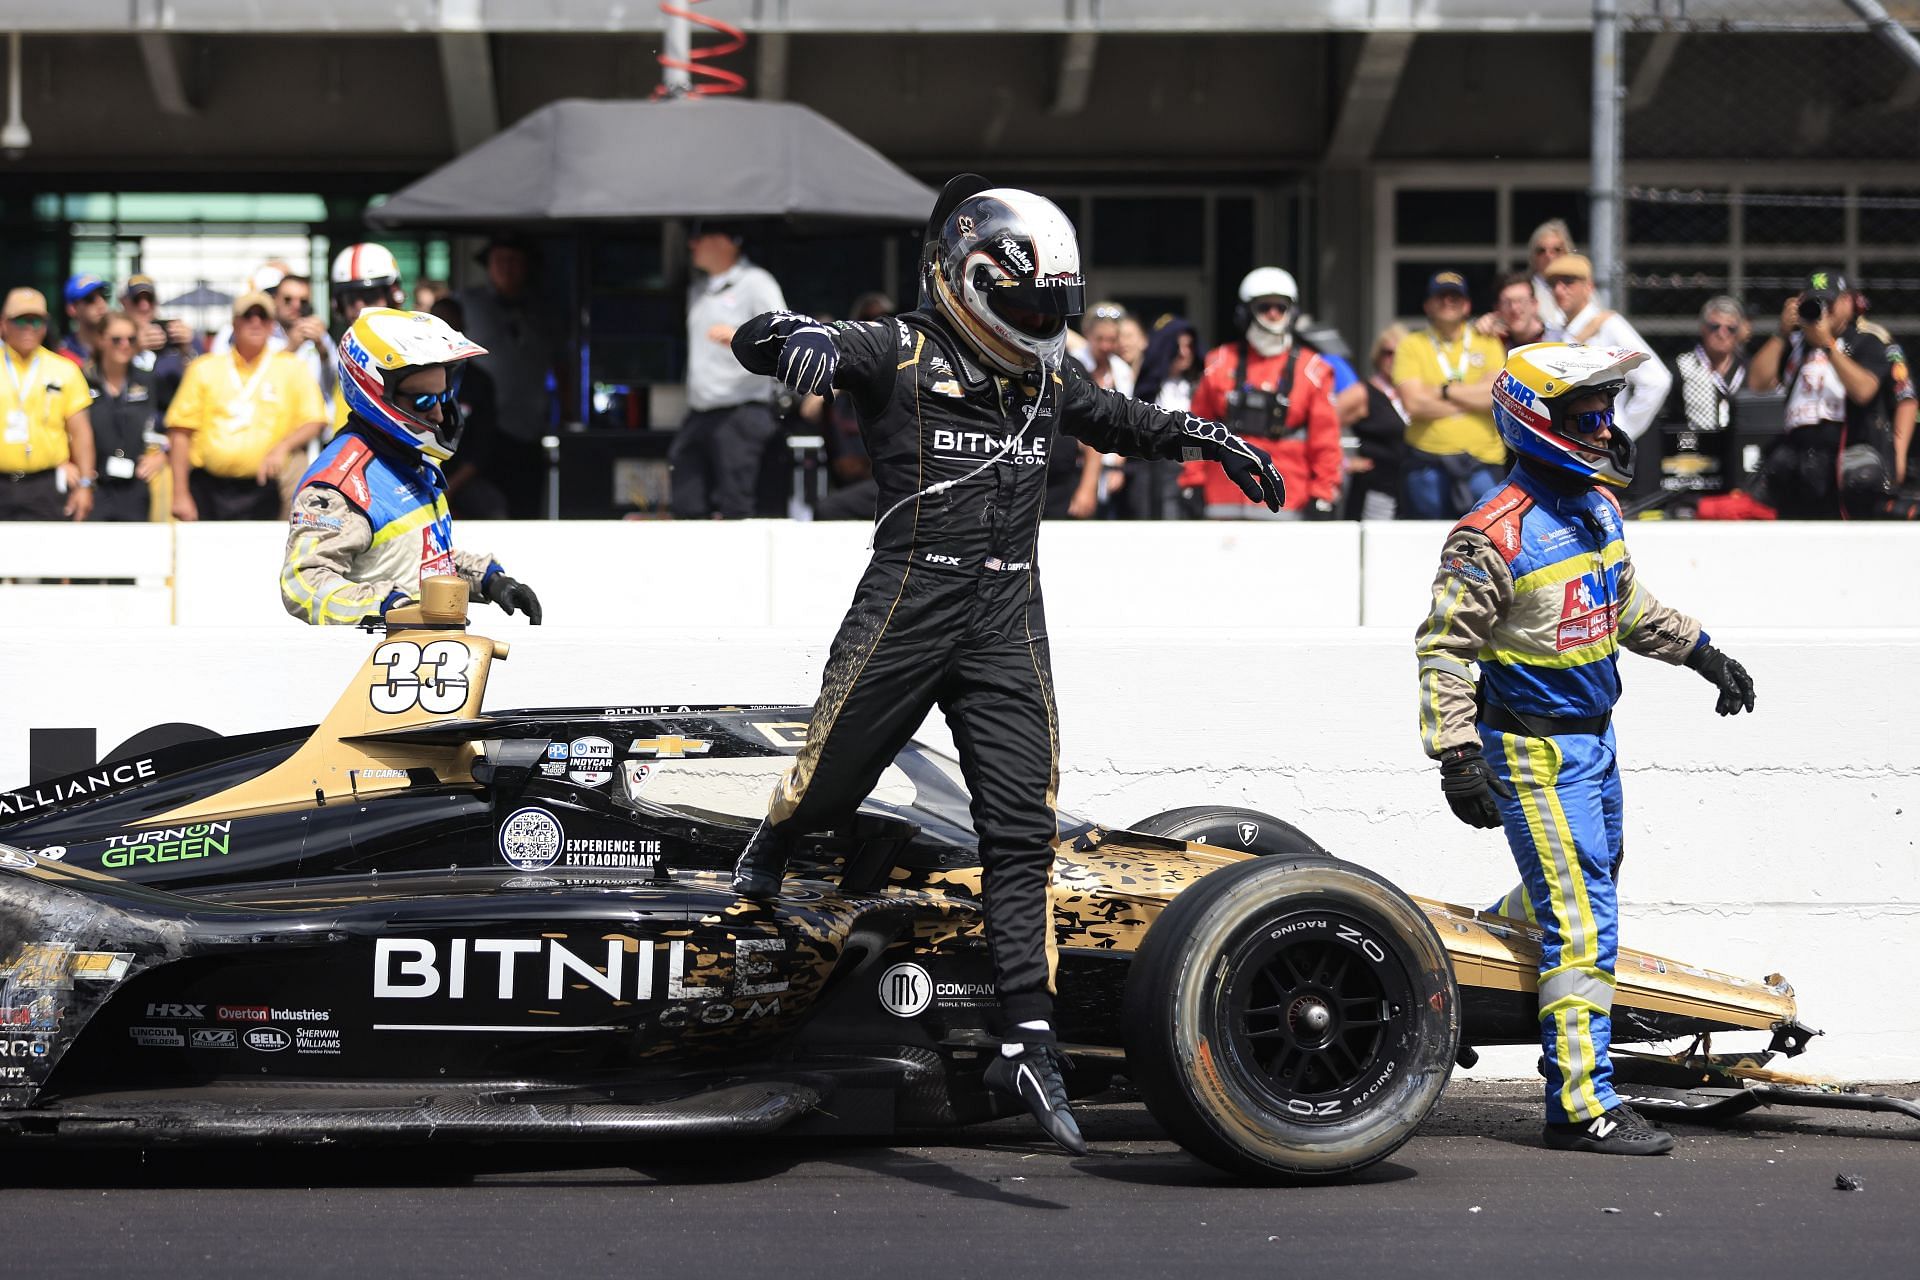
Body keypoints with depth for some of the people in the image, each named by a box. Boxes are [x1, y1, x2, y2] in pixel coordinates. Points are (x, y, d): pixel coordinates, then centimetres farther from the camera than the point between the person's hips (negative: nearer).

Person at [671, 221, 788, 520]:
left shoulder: (755, 283, -3)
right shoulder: (698, 290, 21)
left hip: (742, 413, -8)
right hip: (698, 415, 8)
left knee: (732, 512, -12)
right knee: (687, 509, 0)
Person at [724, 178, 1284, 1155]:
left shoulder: (1048, 377, 14)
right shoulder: (899, 355, -4)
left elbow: (1124, 423, 35)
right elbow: (754, 340, -14)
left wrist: (1213, 439, 27)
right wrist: (800, 338, -36)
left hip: (1010, 624, 4)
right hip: (907, 606, -4)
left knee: (1022, 831, -5)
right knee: (829, 785, 7)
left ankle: (1027, 1040, -7)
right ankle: (769, 851, 45)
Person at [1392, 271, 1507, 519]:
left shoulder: (1487, 343, 11)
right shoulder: (1412, 345, 7)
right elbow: (1414, 404, -8)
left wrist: (1445, 390, -6)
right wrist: (1474, 396, -4)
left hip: (1481, 462, 1)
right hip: (1427, 461, -1)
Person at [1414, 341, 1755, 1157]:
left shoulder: (1597, 505, 5)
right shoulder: (1497, 536, -22)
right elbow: (1442, 646, -19)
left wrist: (1702, 653, 26)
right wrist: (1457, 756, -24)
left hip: (1594, 737, 9)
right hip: (1535, 751, -9)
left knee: (1588, 884, 24)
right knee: (1583, 925, -10)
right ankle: (1582, 1106, -7)